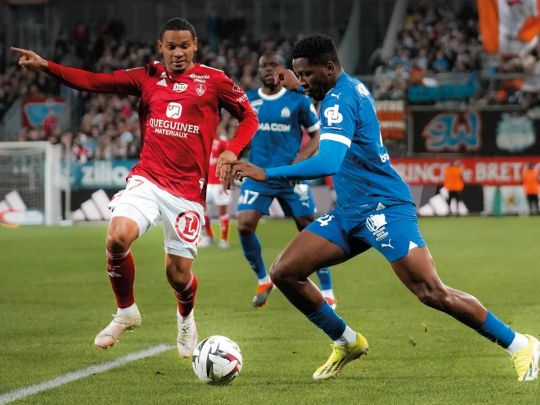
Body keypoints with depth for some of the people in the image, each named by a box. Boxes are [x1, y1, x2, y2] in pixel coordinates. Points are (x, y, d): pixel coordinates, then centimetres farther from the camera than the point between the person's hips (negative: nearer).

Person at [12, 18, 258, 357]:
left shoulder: (214, 80, 1)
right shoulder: (147, 77, 7)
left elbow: (249, 117, 9)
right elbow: (95, 82, 0)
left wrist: (231, 151, -9)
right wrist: (47, 67, -12)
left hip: (188, 189, -1)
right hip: (147, 179, 1)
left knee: (178, 273, 0)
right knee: (118, 237, -24)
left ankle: (186, 319, 38)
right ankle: (126, 313, 1)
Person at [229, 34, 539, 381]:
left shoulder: (340, 100, -18)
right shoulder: (351, 88, 10)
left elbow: (328, 163, -32)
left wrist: (268, 174, -32)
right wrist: (297, 87, 38)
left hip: (383, 208, -10)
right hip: (350, 213, 10)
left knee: (433, 294, -14)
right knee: (284, 273, 1)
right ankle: (348, 342, 17)